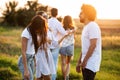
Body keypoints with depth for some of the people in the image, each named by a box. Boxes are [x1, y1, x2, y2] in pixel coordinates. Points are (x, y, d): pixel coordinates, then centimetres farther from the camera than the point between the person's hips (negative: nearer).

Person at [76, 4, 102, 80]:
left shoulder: (92, 26, -13)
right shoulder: (86, 27, 17)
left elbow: (93, 45, -20)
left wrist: (84, 60, -19)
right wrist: (79, 62, 18)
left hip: (91, 63, -9)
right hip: (86, 63, 9)